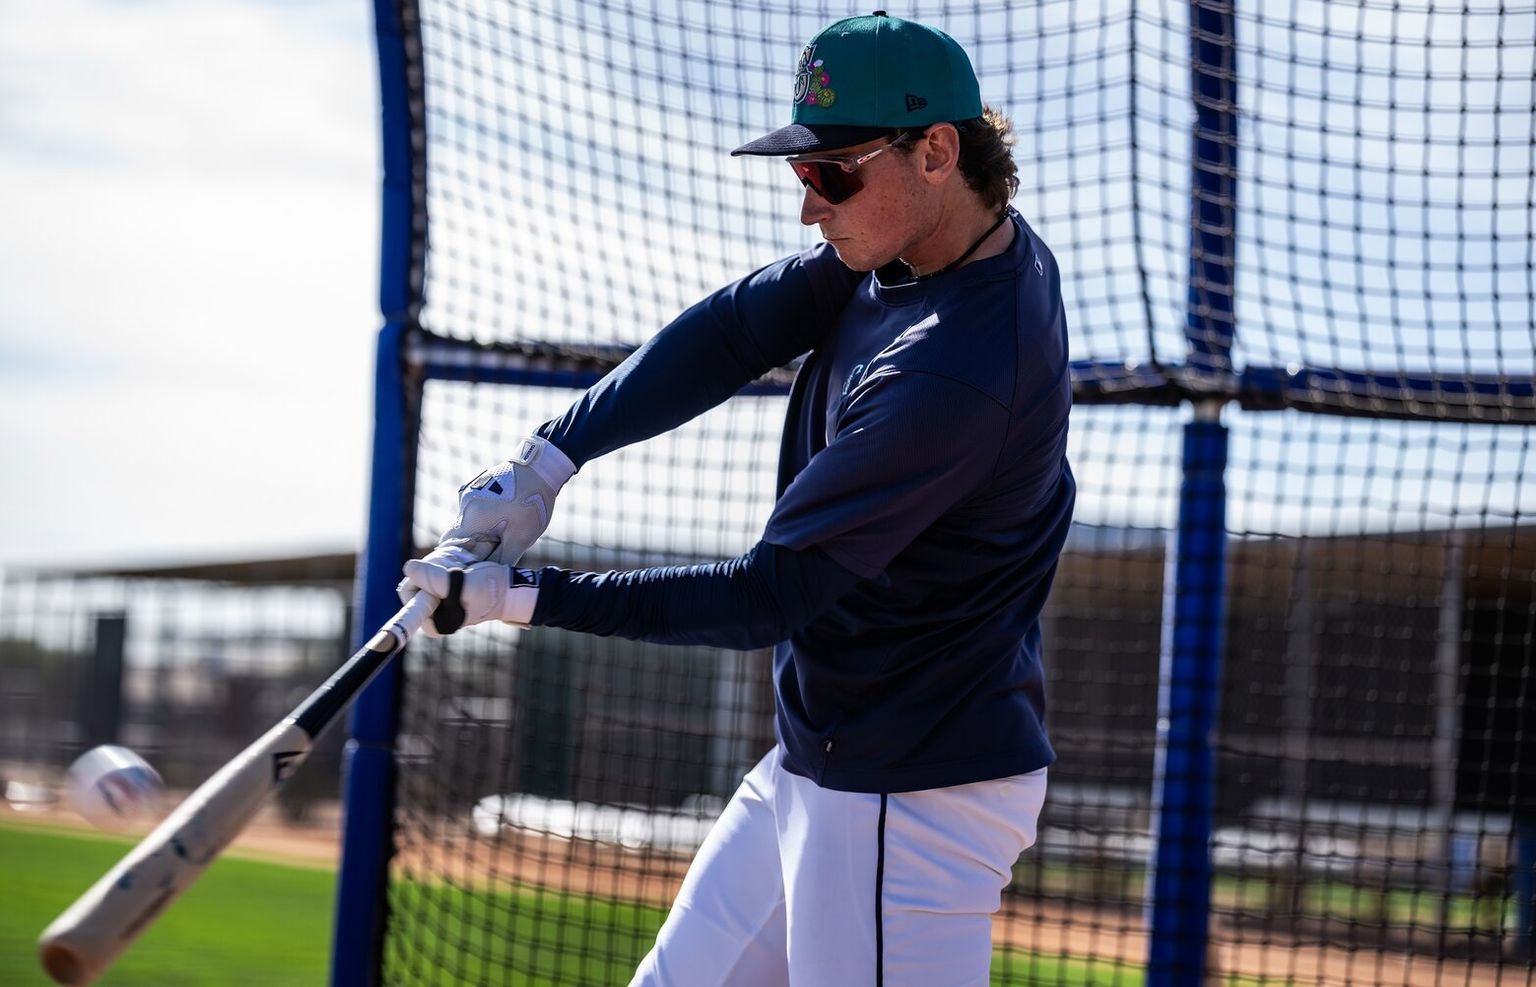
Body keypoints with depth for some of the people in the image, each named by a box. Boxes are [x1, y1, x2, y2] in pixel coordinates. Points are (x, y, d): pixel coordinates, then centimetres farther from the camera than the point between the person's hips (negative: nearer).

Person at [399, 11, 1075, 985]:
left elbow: (770, 596, -24)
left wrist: (528, 597, -19)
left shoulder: (959, 370, -28)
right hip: (816, 761, 10)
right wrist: (549, 459, -10)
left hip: (915, 796, -10)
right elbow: (733, 333, 2)